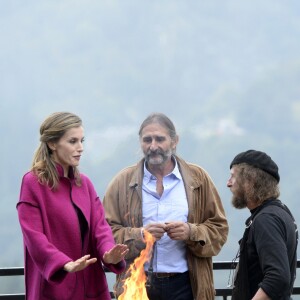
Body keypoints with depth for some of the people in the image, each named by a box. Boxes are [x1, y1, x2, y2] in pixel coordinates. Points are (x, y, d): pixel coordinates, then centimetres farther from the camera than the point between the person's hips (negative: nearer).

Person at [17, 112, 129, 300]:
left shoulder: (84, 183, 13)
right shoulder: (33, 183, -6)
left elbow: (99, 225, 4)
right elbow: (34, 235, -14)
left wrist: (108, 254, -18)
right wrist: (65, 264, -28)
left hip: (90, 285, 6)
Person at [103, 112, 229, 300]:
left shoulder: (198, 179, 8)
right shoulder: (123, 182, 7)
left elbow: (219, 228, 7)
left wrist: (192, 232, -12)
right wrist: (138, 235, -16)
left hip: (184, 285, 0)